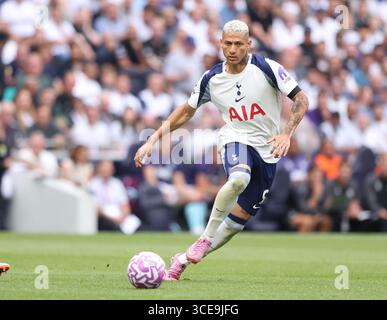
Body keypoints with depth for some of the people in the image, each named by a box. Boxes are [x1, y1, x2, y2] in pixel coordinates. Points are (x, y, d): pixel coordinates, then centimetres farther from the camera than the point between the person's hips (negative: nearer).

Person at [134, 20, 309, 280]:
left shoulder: (266, 68, -10)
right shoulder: (212, 79, -1)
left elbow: (301, 99, -8)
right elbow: (186, 111, 13)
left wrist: (287, 134, -23)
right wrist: (153, 139, 7)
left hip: (267, 151, 1)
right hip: (235, 140, -1)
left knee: (239, 218, 2)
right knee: (239, 178, -38)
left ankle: (186, 258, 18)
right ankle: (205, 239, -23)